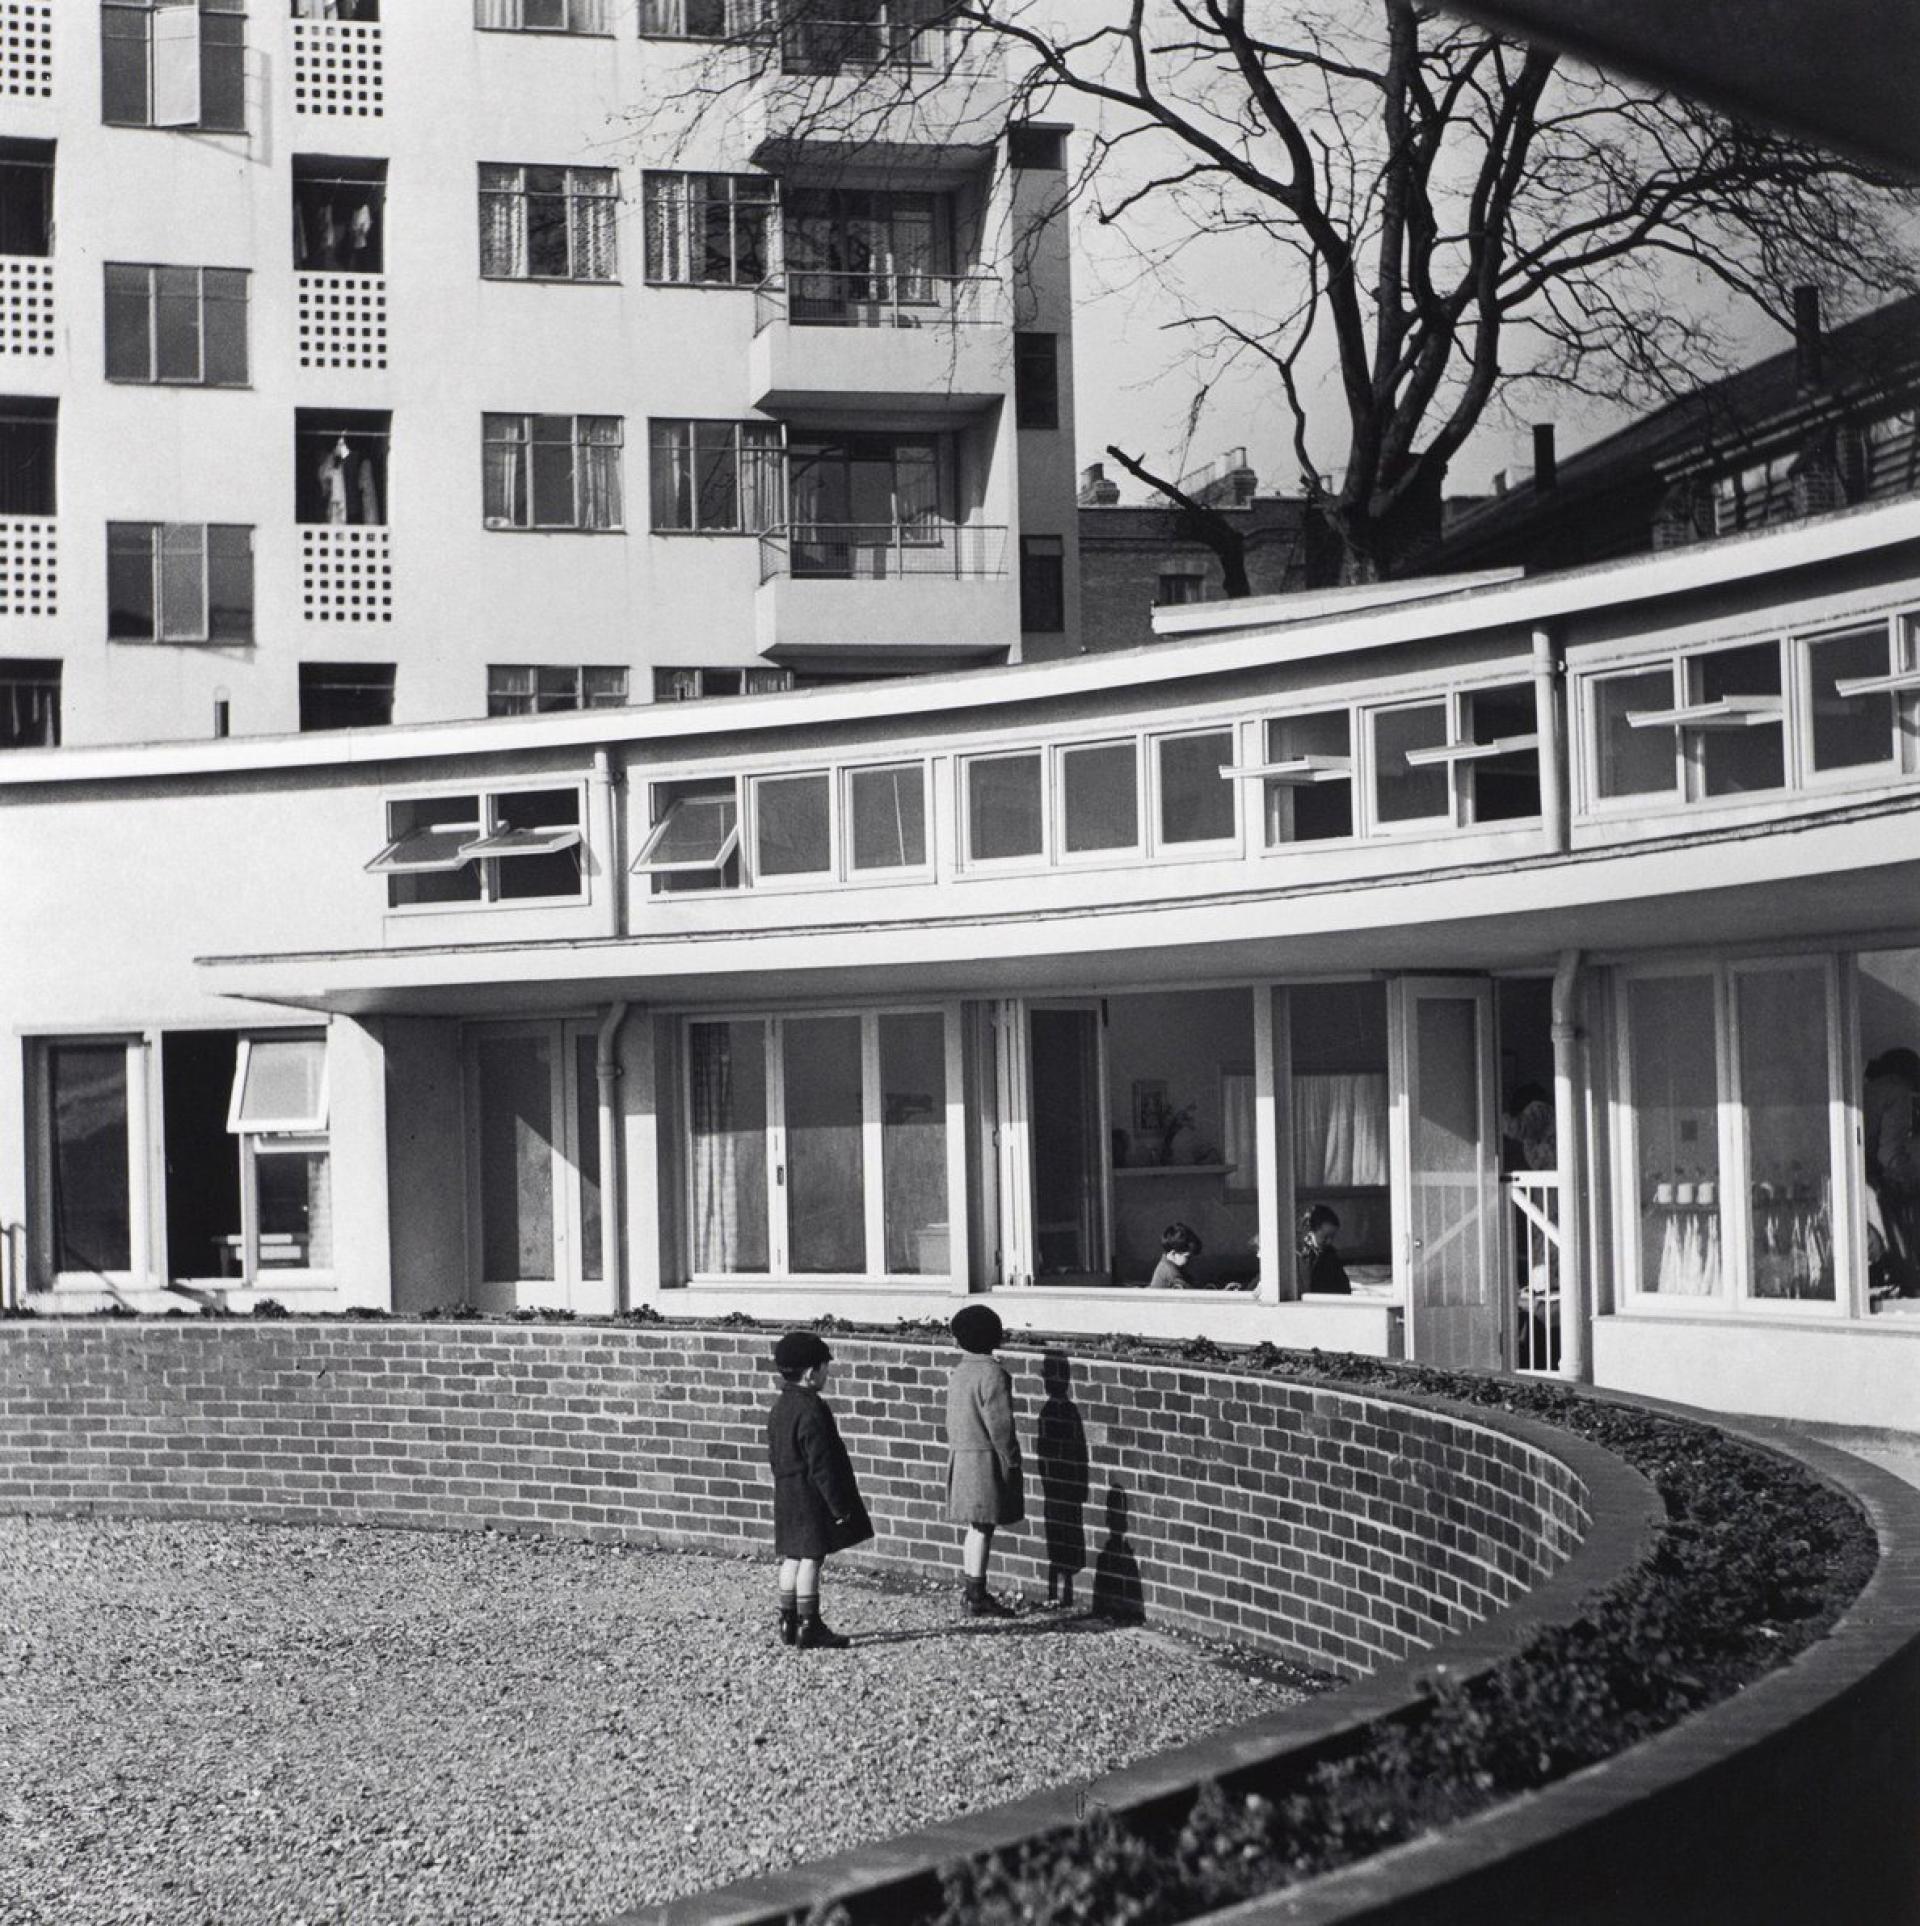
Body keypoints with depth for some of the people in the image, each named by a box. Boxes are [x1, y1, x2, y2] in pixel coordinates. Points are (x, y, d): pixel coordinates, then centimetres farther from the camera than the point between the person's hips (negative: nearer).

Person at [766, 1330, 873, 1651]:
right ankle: (809, 1629, -3)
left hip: (786, 1494, 9)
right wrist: (838, 1505, -16)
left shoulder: (779, 1407, 10)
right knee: (811, 1558, -5)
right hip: (811, 1499, -9)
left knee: (792, 1557, 13)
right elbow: (821, 1465, -20)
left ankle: (789, 1624, 17)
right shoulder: (811, 1411, -19)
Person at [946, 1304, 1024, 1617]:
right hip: (986, 1459, -9)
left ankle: (972, 1592, 22)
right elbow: (999, 1425, -18)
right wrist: (1011, 1462, -12)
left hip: (960, 1458, 9)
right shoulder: (992, 1373, -17)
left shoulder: (959, 1372, 10)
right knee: (983, 1528, -4)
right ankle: (977, 1599, -1)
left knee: (976, 1527, 16)